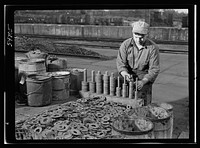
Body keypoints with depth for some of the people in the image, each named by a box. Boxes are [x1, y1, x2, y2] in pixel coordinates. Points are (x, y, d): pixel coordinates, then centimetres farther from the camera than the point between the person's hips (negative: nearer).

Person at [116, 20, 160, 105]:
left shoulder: (153, 48, -12)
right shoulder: (125, 44, -7)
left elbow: (154, 69, -12)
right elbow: (120, 63, -10)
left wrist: (143, 81, -27)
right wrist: (125, 74, -31)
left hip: (145, 79, -1)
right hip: (127, 78, 1)